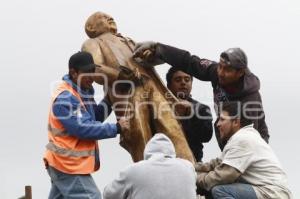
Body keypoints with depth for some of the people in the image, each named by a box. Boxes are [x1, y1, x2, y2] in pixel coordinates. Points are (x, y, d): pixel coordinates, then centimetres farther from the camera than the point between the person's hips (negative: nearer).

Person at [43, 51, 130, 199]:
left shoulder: (80, 92, 10)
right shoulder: (65, 98, -21)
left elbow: (94, 117, 13)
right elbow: (83, 128, -26)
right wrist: (116, 128, -23)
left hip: (64, 163, 10)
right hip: (68, 165, -10)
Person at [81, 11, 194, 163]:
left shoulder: (127, 41, 40)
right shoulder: (92, 43, 22)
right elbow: (94, 69, 0)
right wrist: (119, 75, -17)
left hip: (152, 87, 5)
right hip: (127, 92, -5)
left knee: (172, 132, -13)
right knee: (141, 144, -13)